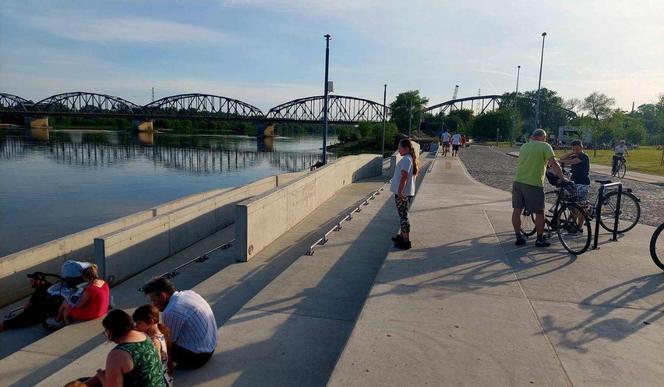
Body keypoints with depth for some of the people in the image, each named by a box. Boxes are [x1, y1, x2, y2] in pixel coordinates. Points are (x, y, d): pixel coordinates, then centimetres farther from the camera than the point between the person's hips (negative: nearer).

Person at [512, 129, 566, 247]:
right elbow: (554, 164, -13)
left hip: (518, 182, 6)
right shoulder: (545, 146, -3)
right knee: (539, 213, 8)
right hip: (534, 184, -5)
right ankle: (540, 240, 15)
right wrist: (562, 177, -7)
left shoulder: (524, 146, 15)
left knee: (517, 210, 10)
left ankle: (519, 237, 16)